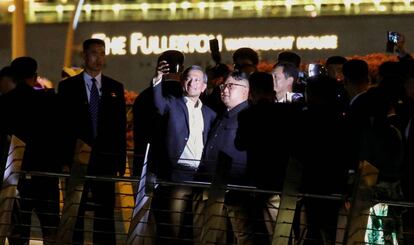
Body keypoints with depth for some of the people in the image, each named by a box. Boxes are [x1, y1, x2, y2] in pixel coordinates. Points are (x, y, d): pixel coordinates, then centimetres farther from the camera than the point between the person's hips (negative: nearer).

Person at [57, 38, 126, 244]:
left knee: (105, 213, 2)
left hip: (105, 160, 2)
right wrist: (64, 158, -7)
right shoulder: (68, 86, 4)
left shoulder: (115, 88, 10)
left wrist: (121, 161, 2)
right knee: (74, 213, 1)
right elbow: (62, 124, 1)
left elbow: (121, 126, 9)